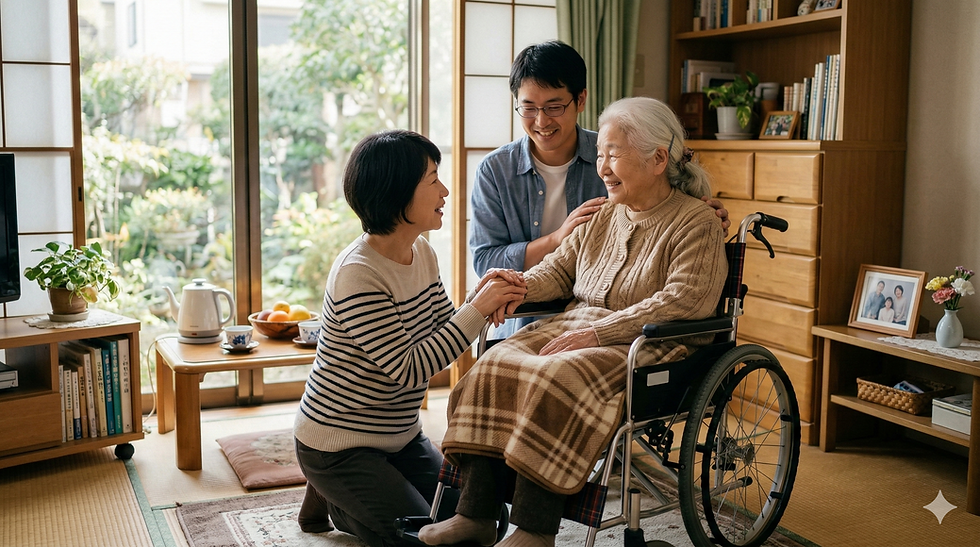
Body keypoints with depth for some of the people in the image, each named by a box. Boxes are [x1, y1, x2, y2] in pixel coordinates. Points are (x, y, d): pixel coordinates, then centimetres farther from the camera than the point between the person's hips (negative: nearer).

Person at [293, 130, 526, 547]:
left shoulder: (422, 253, 0)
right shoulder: (357, 275, -25)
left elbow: (441, 334, 4)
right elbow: (407, 370, -27)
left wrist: (483, 301, -15)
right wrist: (478, 309, -25)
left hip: (400, 435, 8)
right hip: (338, 444, -8)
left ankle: (346, 499, 18)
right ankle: (333, 502, 12)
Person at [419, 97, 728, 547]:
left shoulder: (697, 223, -4)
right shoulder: (602, 216, 18)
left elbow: (682, 303, -16)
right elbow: (558, 270, 20)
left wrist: (596, 333, -21)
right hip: (575, 327, 7)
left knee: (555, 381, -33)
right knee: (495, 367, -20)